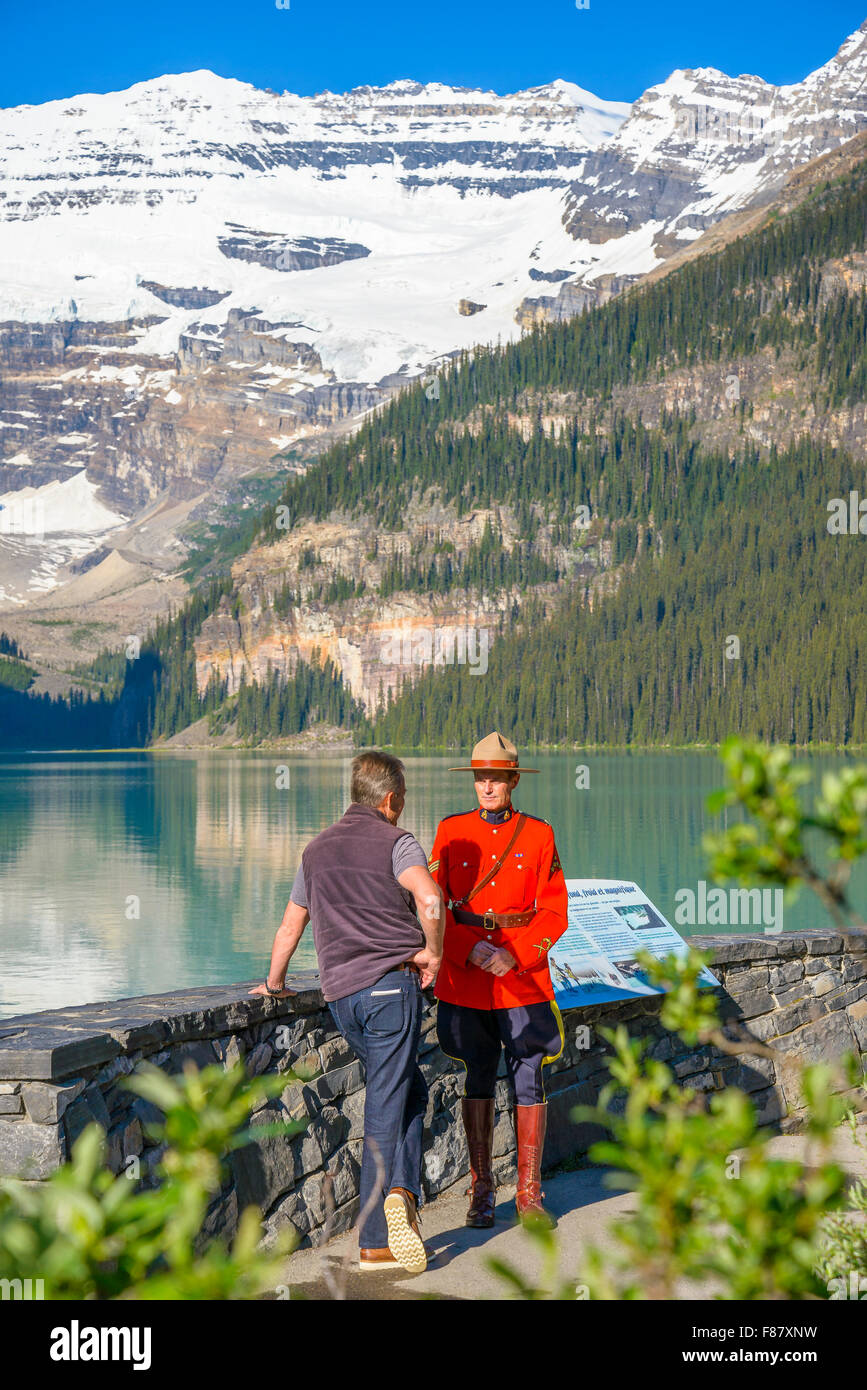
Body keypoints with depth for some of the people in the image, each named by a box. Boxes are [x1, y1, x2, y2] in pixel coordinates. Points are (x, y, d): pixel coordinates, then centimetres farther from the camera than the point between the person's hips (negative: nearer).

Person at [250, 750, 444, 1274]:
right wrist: (434, 951, -7)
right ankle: (375, 1242, -6)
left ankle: (399, 1192, 5)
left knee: (410, 1092, 19)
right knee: (386, 1110, -3)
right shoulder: (396, 842, -2)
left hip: (340, 993, 6)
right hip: (392, 982, -6)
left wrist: (275, 983, 38)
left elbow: (291, 925, 25)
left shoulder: (318, 849, 18)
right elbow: (430, 899, -23)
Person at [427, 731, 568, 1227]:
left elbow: (555, 912, 1)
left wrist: (516, 958, -13)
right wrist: (472, 951, -14)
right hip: (465, 981, 1)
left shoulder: (539, 834, 2)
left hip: (524, 977, -1)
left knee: (529, 1079, 1)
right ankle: (482, 1191, 16)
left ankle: (530, 1193, 12)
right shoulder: (452, 831, 4)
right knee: (478, 1080, 6)